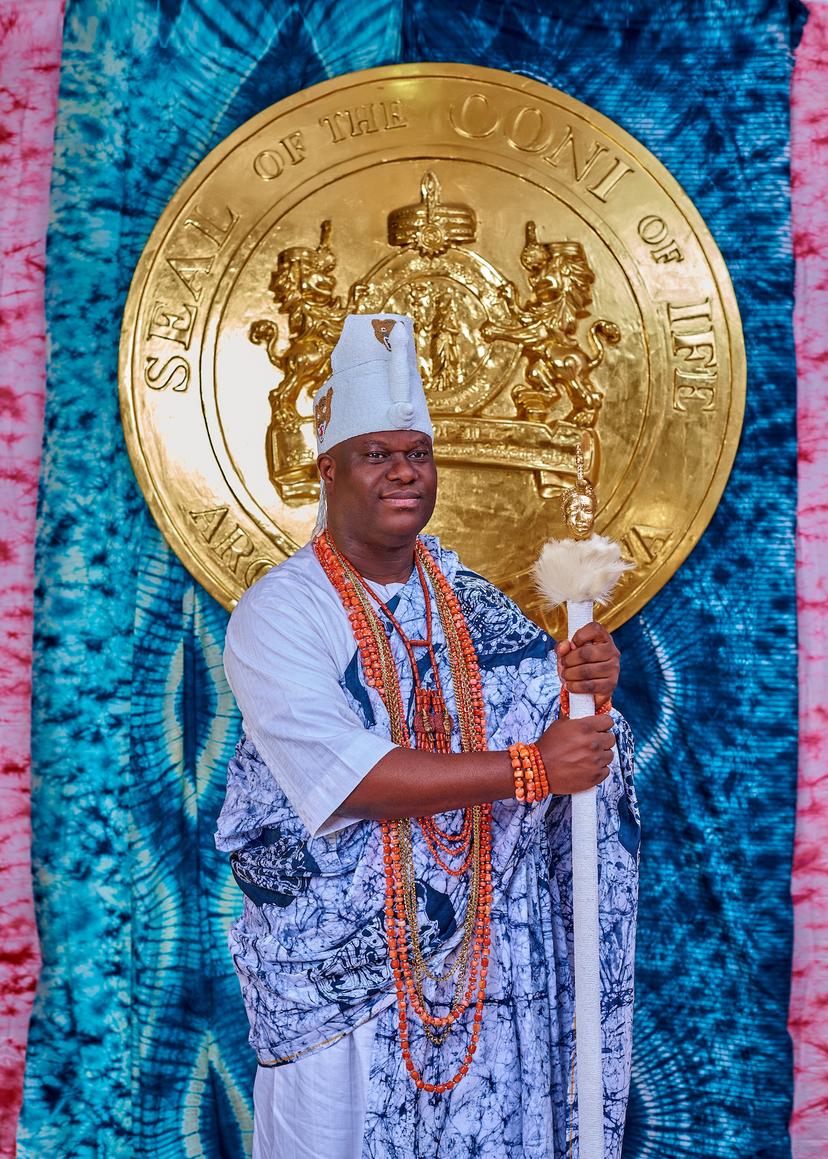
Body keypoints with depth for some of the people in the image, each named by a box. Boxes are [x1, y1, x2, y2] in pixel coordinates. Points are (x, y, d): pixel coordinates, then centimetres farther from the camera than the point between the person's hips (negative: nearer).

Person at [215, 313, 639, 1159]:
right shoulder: (277, 613, -13)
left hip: (472, 955, 5)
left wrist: (580, 676, -20)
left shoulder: (464, 594, 4)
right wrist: (528, 769, -26)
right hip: (338, 959, -4)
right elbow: (349, 778, -24)